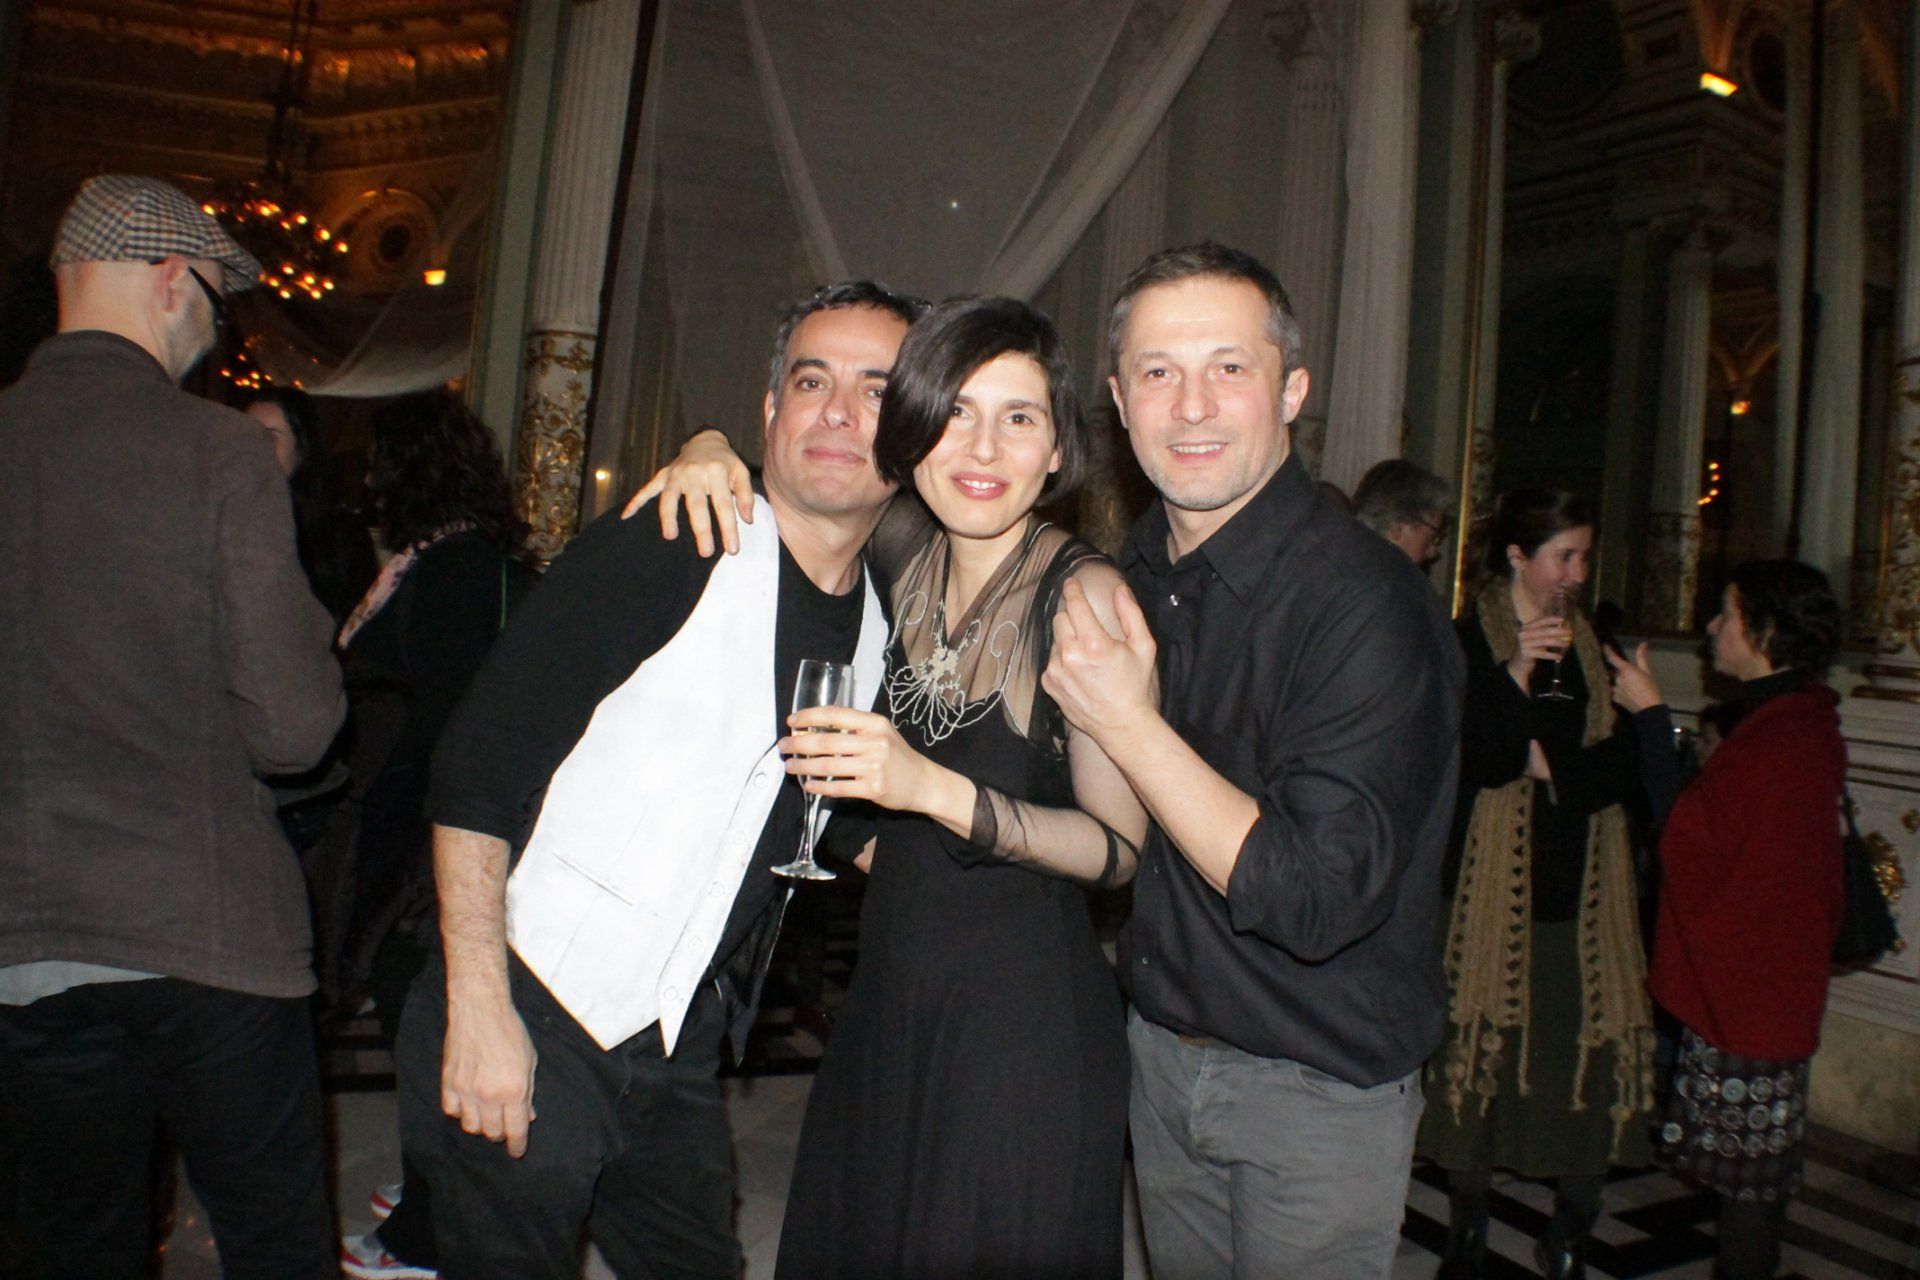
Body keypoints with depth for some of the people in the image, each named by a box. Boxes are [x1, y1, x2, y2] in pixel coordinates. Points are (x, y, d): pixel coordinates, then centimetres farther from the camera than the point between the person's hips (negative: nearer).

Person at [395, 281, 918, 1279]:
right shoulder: (660, 557, -13)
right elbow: (475, 772, -15)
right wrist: (478, 1008, -19)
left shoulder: (881, 631, 5)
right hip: (530, 1021, -5)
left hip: (681, 1057, 6)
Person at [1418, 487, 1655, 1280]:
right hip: (1495, 885, -4)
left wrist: (1553, 765, -8)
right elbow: (1466, 761, -14)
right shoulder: (1466, 641, -3)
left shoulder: (1593, 646, 12)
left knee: (1589, 1059, 1)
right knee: (1479, 1059, 2)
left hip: (1584, 891, 4)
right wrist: (1516, 674, -24)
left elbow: (1628, 763, 7)